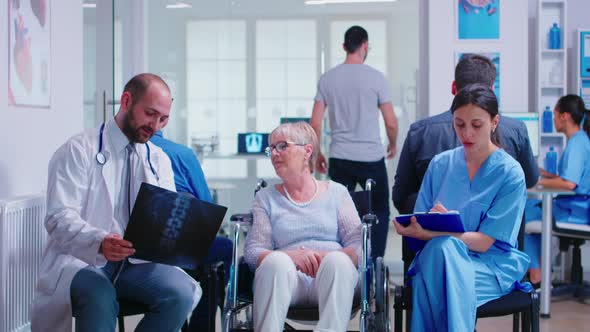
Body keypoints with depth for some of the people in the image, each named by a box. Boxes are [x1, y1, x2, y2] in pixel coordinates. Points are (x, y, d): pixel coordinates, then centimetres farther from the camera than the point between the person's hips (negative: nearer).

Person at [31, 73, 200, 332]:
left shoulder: (159, 160, 14)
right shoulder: (78, 151, -2)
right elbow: (60, 217, -11)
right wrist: (100, 242, -32)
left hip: (138, 262, 5)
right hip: (82, 261, -4)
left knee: (181, 292, -25)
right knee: (100, 298, -37)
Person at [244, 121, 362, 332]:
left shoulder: (336, 192, 18)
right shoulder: (266, 198, 18)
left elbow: (358, 245, 7)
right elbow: (252, 251, 5)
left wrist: (327, 259, -16)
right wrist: (292, 256, -16)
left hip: (333, 276, 0)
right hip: (284, 276, 0)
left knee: (337, 261, -34)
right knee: (275, 260, -34)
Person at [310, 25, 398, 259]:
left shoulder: (327, 79, 4)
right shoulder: (375, 78, -5)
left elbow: (315, 123, 2)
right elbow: (391, 122, -2)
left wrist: (317, 154, 14)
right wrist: (393, 145, 17)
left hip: (339, 159, 3)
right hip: (371, 158, -2)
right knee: (380, 211, 11)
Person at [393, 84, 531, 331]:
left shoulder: (510, 173, -3)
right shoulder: (440, 164, 10)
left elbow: (484, 242, -10)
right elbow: (420, 226, 7)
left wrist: (431, 233, -25)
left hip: (491, 265, -2)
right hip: (436, 257, 2)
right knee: (440, 248, -36)